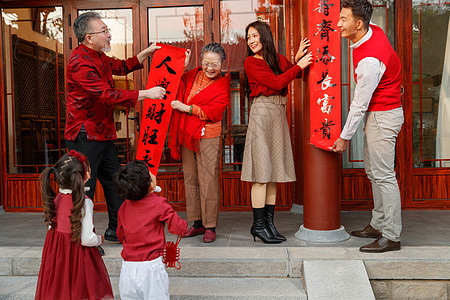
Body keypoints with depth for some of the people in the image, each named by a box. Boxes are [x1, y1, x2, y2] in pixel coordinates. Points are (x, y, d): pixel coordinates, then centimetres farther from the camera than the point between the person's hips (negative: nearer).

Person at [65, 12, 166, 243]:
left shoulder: (98, 56, 12)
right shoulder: (80, 61, -20)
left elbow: (121, 67, 28)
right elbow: (107, 95, -27)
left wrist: (146, 53, 18)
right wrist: (146, 93, -22)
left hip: (102, 133, 10)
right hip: (85, 135, -10)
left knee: (114, 181, 15)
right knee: (85, 189, -2)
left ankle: (116, 230, 30)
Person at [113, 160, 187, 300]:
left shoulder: (124, 207, 3)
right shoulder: (159, 203, -13)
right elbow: (178, 228, -13)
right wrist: (184, 224, 8)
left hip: (127, 269, 5)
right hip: (151, 268, -5)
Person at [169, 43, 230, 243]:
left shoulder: (223, 84, -1)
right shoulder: (192, 75, 14)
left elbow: (214, 111, -12)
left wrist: (186, 108, -14)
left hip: (207, 136, -5)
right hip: (186, 135, 5)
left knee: (208, 181, -5)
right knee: (190, 179, 9)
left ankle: (210, 226, 6)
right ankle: (197, 223, 20)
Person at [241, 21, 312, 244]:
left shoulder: (277, 59, 17)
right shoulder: (251, 62, -1)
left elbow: (296, 74, 14)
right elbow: (277, 82, -9)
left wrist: (298, 58, -2)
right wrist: (299, 65, -2)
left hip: (278, 115, 6)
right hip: (262, 113, -6)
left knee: (273, 170, 6)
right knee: (261, 170, -7)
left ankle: (269, 222, 14)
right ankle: (258, 225, 1)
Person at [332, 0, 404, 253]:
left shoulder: (369, 61, -27)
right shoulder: (375, 31, -1)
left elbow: (360, 104, -20)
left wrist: (345, 137, -12)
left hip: (383, 116, -10)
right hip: (378, 114, 10)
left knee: (383, 175, -6)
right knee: (373, 172, 15)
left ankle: (392, 236, 4)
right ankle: (378, 224, 26)